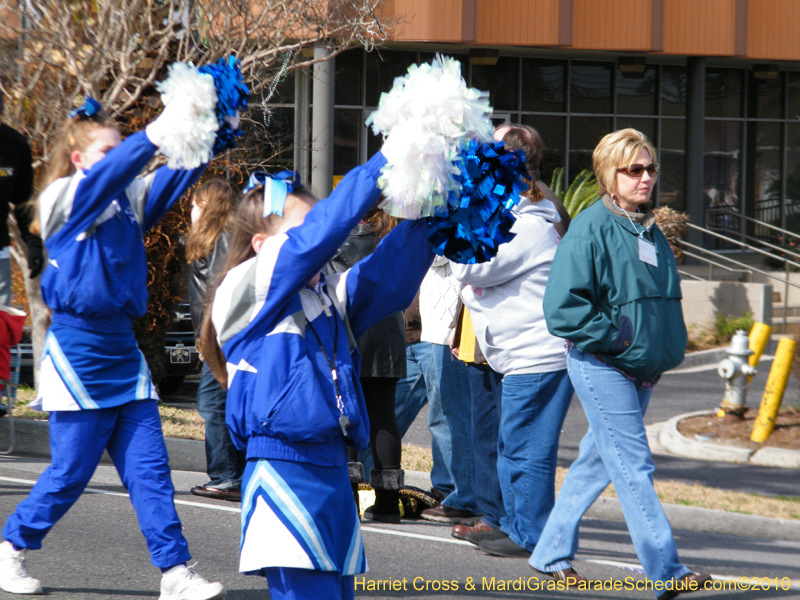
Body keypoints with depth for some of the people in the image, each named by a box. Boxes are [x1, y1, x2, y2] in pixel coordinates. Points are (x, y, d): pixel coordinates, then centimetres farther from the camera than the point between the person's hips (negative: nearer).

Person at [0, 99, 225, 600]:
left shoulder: (129, 199, 10)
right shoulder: (65, 199, -7)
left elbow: (173, 179, -3)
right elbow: (106, 175, -25)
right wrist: (159, 131, -37)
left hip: (124, 350, 6)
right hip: (78, 348, -6)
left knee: (149, 467, 0)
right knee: (71, 470, 0)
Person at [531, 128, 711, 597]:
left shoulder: (650, 231, 13)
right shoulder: (591, 229, -11)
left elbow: (664, 300, 27)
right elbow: (562, 308, -18)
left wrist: (666, 351, 11)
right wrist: (618, 338, -17)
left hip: (640, 370, 8)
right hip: (601, 365, -8)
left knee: (598, 462, 13)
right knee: (634, 467, -10)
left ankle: (552, 553, 24)